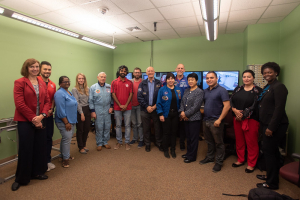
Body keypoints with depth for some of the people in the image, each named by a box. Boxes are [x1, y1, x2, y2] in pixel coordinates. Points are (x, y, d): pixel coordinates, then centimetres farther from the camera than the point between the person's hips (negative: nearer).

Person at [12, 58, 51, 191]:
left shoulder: (42, 83, 10)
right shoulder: (20, 82, -5)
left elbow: (47, 101, 6)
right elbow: (19, 104, -13)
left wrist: (42, 116, -10)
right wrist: (33, 119, -13)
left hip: (40, 121, 5)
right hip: (25, 121, -5)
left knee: (40, 147, 11)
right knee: (25, 149, 4)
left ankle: (37, 172, 31)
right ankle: (21, 179, 24)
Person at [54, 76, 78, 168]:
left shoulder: (69, 92, 12)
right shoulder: (60, 94, -16)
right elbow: (61, 110, -20)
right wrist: (66, 123, -20)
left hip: (72, 121, 9)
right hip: (64, 122, -9)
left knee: (67, 139, 18)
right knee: (67, 139, -3)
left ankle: (64, 155, 34)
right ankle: (65, 159, 13)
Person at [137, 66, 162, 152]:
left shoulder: (159, 83, 2)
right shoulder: (142, 84, 4)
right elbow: (139, 97, -2)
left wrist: (155, 106, -10)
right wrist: (147, 106, -10)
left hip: (156, 109, 0)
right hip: (145, 109, 1)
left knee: (158, 127, 7)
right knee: (146, 128, 10)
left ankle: (159, 143, 26)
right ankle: (147, 144, 27)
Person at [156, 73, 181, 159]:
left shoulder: (178, 90, 7)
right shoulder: (162, 90, -4)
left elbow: (180, 102, 9)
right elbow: (159, 103, -6)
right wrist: (160, 114, -11)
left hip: (175, 114, 3)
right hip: (166, 115, -3)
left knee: (174, 132, 11)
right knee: (166, 132, 5)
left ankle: (173, 150, 26)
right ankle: (165, 150, 22)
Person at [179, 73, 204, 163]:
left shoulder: (199, 92, -11)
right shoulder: (186, 91, 12)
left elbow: (196, 106, -16)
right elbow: (182, 102, 10)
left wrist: (186, 114, -14)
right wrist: (182, 112, -7)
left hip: (194, 118, -7)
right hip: (186, 118, 7)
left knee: (193, 138, 5)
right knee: (188, 137, 18)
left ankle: (192, 156, 19)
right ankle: (188, 153, 33)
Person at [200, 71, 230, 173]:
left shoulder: (221, 90, -10)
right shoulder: (205, 91, 11)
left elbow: (227, 106, -16)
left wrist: (219, 120, -18)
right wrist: (203, 117, 8)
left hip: (215, 121, -6)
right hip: (206, 120, 7)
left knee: (218, 143, 6)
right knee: (209, 141, 19)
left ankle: (219, 162, 20)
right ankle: (209, 157, 36)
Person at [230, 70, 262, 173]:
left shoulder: (258, 90, -4)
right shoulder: (238, 89, 11)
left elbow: (255, 106, -13)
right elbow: (231, 101, 6)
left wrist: (243, 114, -16)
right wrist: (235, 110, -12)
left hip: (251, 120, -4)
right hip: (237, 119, 5)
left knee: (251, 142, 4)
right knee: (239, 141, 14)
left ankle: (251, 164, 21)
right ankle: (240, 160, 31)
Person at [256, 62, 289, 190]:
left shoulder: (279, 87, -14)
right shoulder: (267, 87, 14)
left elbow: (279, 109, -20)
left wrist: (271, 127, -21)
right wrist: (264, 126, 14)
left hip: (274, 126, -9)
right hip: (267, 124, 9)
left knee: (269, 152, -2)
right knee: (273, 151, 19)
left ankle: (272, 183, 12)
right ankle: (271, 176, 34)